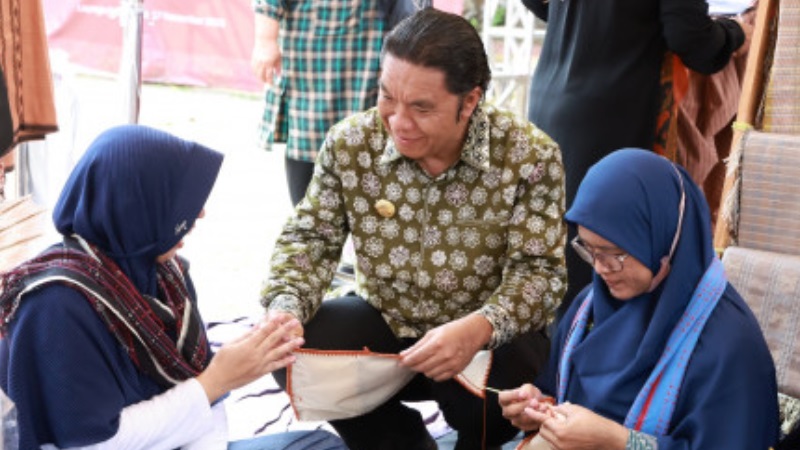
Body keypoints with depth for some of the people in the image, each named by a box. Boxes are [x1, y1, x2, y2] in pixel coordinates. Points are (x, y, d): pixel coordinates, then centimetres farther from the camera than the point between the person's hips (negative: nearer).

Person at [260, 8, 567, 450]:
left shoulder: (529, 156, -19)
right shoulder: (350, 143, -11)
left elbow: (538, 270, -19)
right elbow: (309, 236, -3)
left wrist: (479, 329, -39)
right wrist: (285, 305, -25)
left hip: (490, 335, -3)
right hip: (384, 322, 3)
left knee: (498, 383, -35)